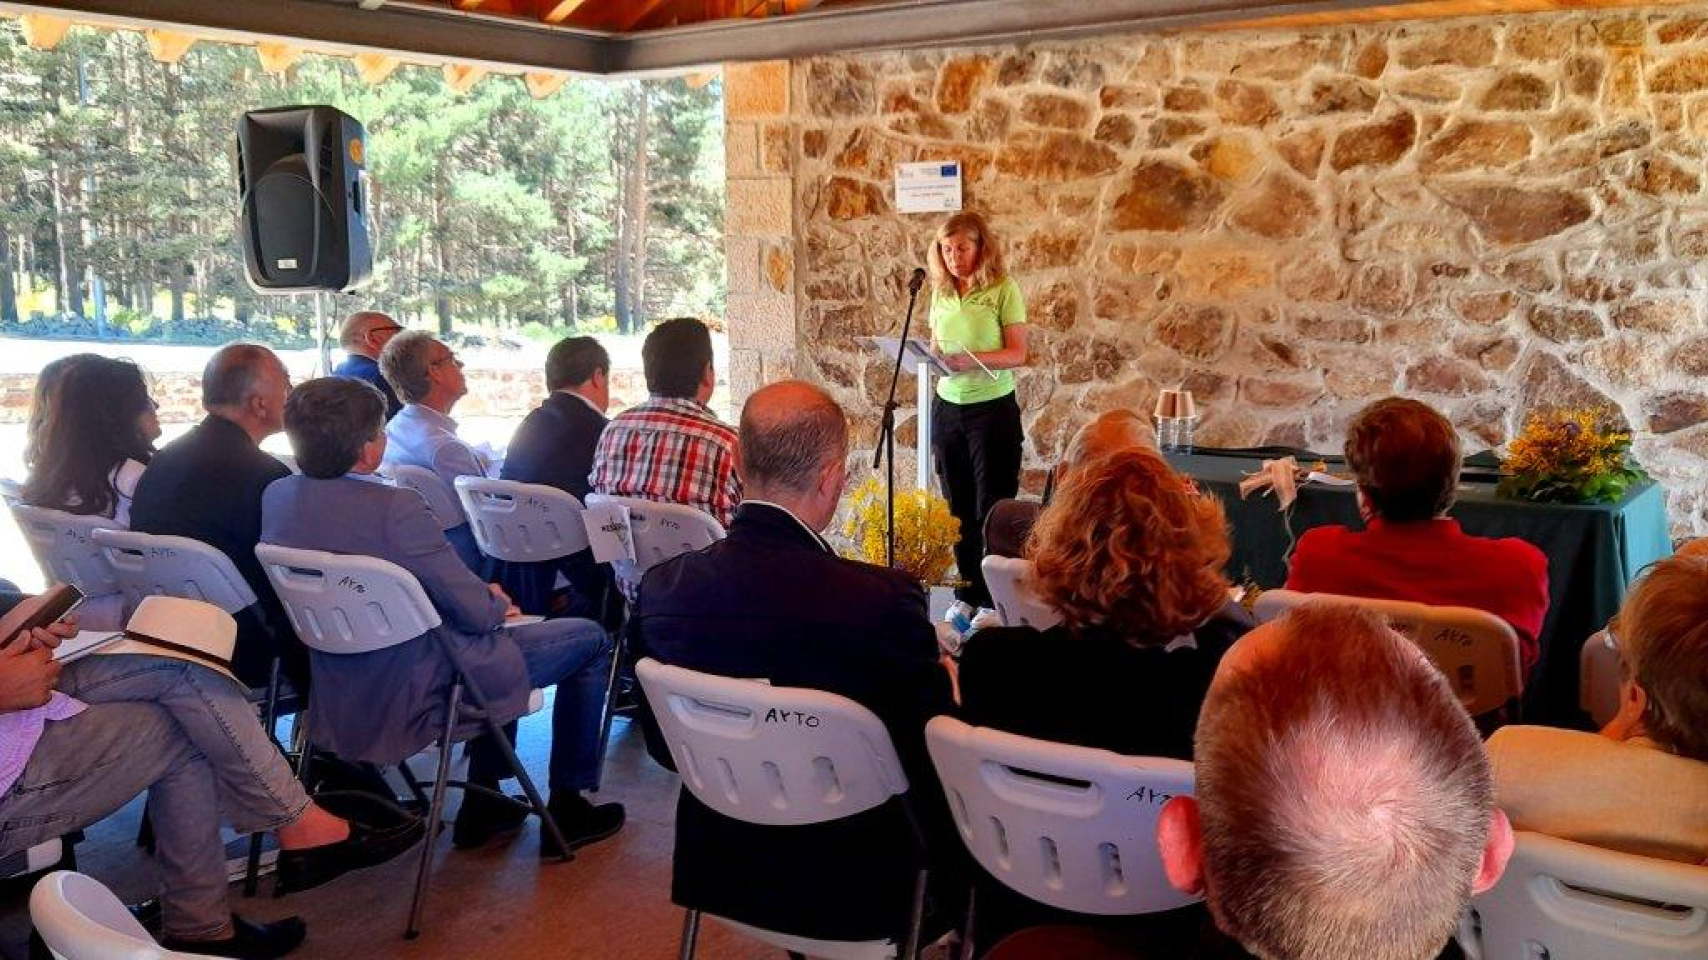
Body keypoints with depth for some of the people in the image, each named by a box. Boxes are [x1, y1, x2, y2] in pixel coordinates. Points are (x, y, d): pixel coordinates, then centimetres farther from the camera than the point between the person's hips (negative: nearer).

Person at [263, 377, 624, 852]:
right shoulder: (395, 508, -29)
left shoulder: (276, 497, -4)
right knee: (590, 640, 9)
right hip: (420, 691, -8)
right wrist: (497, 602, 3)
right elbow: (477, 612, -22)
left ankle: (482, 803, 34)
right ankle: (567, 807, 17)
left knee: (498, 637, 33)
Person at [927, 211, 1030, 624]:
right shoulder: (941, 293, 8)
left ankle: (995, 600, 8)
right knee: (958, 507, 10)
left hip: (993, 408, -5)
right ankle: (968, 593, 21)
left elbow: (1018, 353, -11)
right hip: (947, 407, 5)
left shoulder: (1003, 289, -8)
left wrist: (972, 360, -26)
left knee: (992, 508, 0)